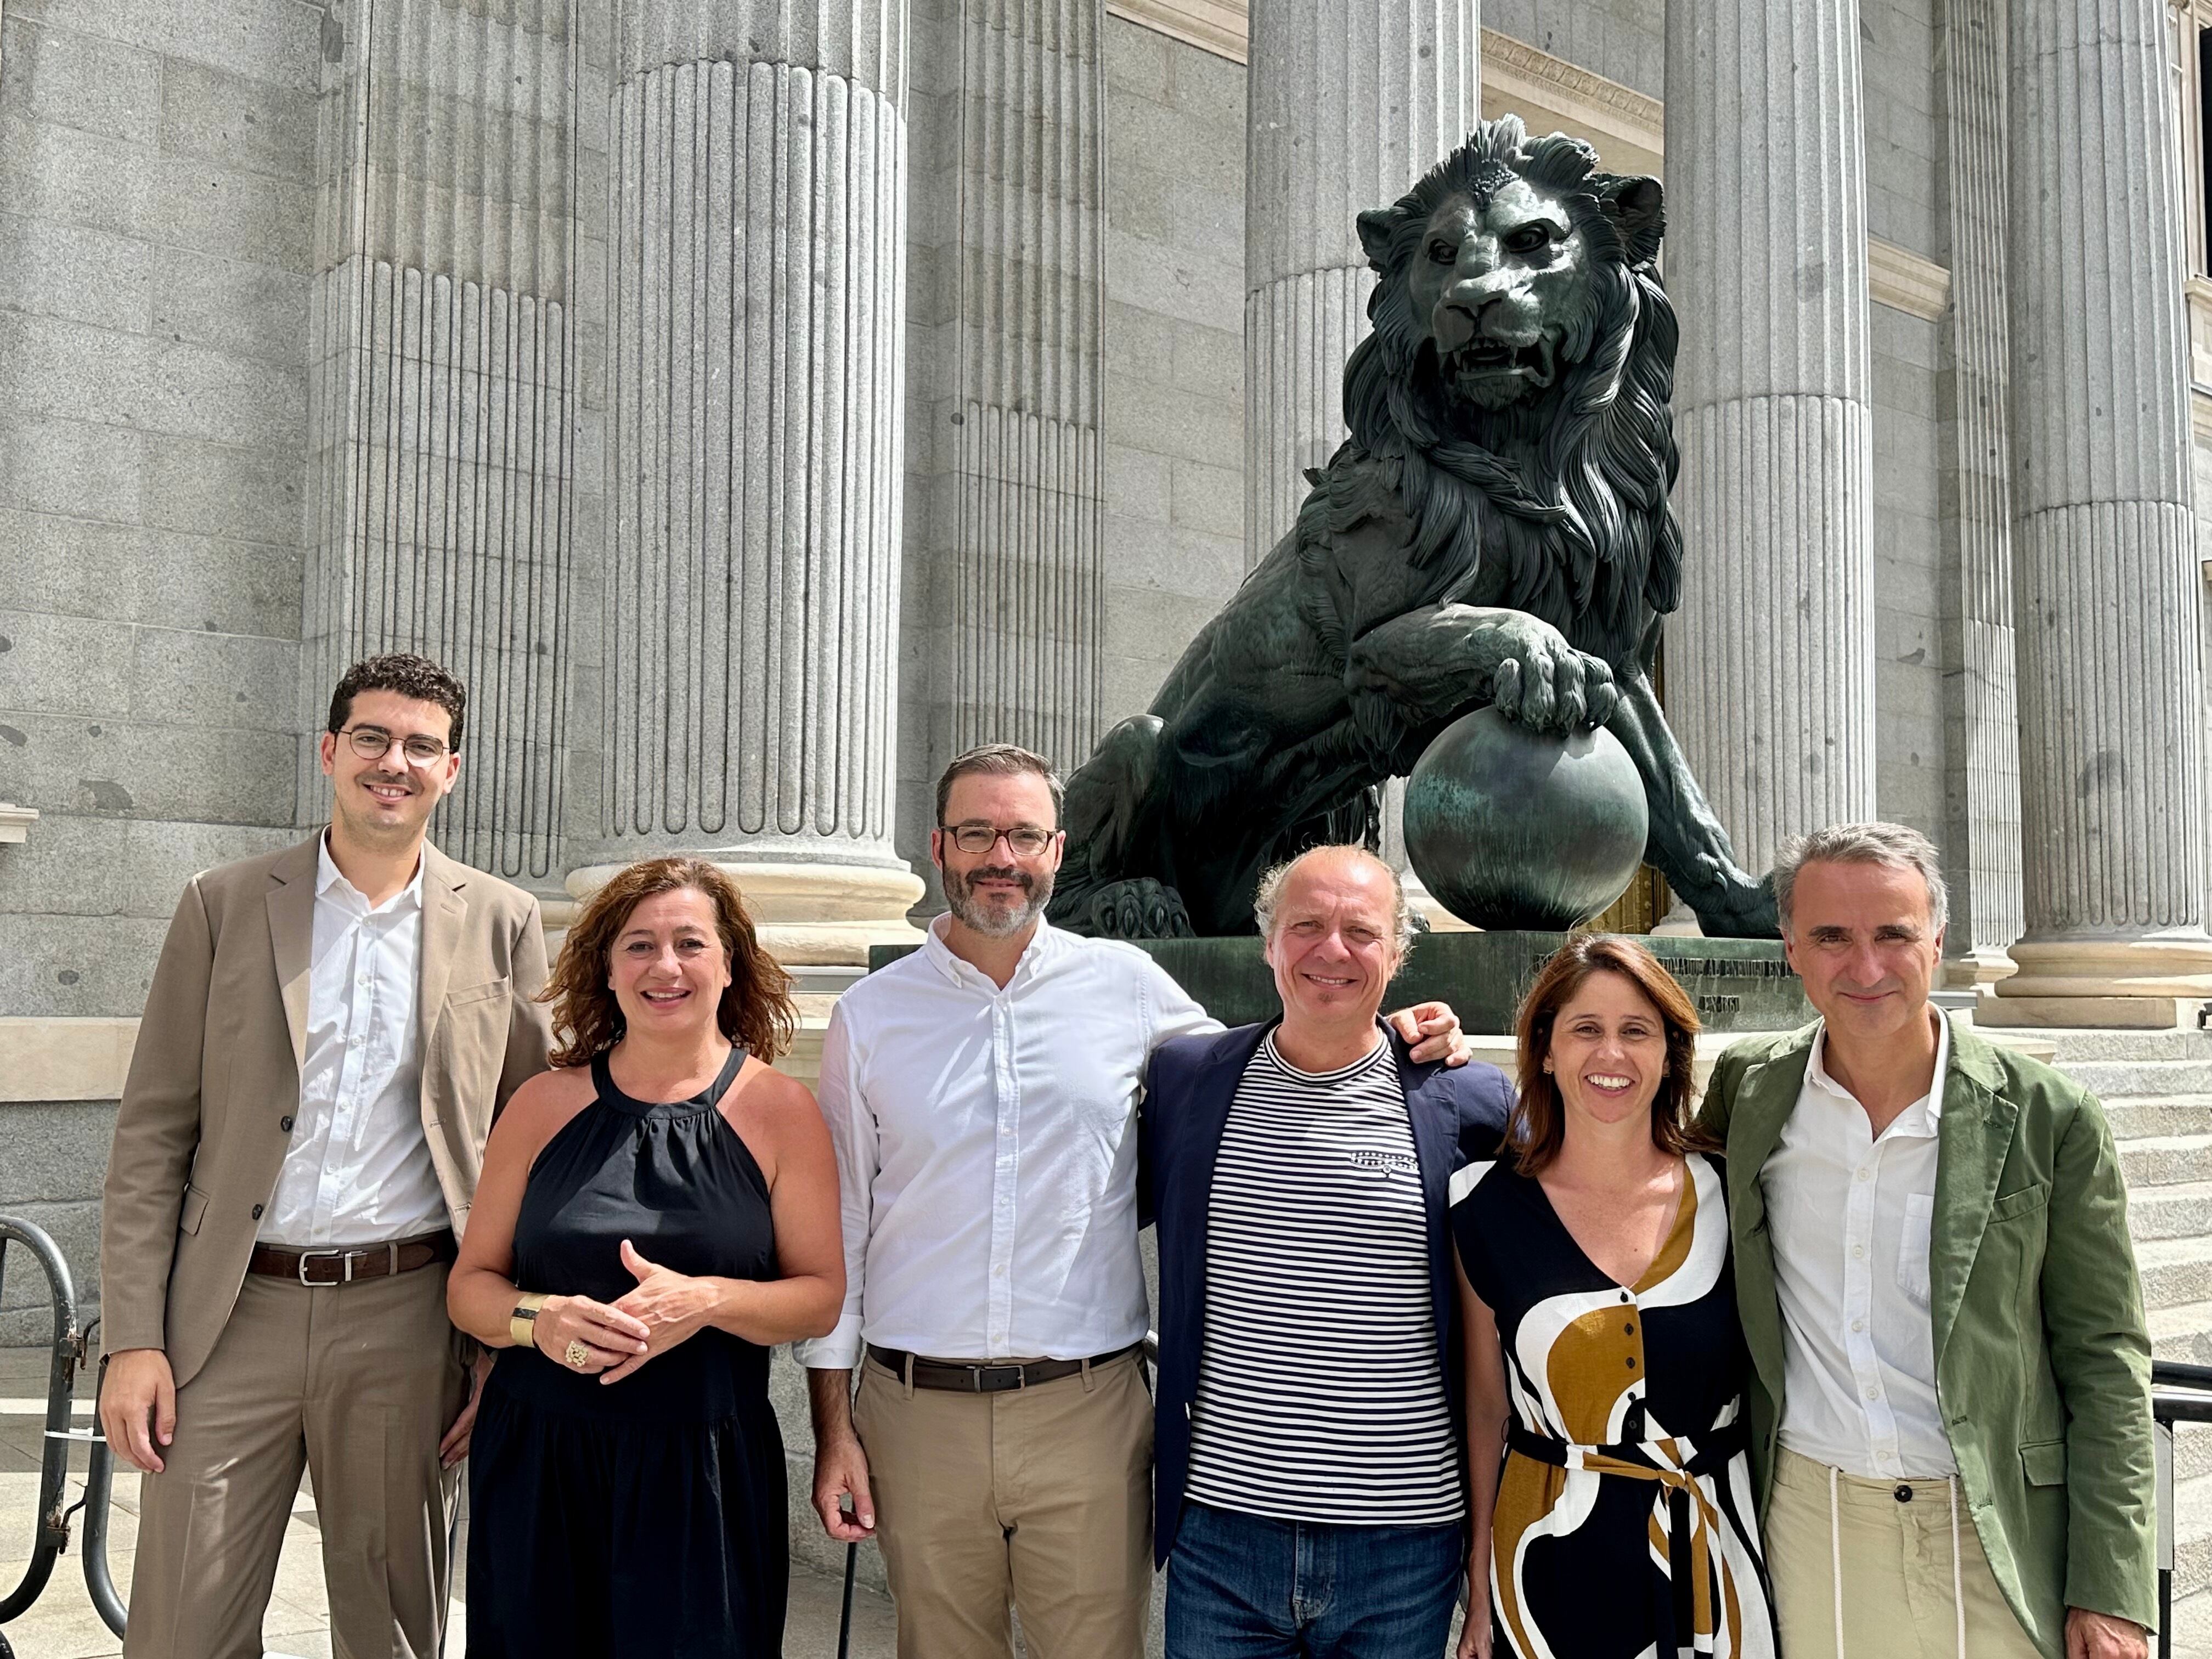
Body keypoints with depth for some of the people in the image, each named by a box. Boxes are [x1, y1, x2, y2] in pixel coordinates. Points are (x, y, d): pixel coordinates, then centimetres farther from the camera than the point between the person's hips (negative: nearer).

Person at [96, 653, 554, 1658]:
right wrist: (132, 1339, -4)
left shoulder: (501, 924, 4)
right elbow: (153, 1134, 3)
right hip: (233, 1315, 0)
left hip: (407, 1321, 0)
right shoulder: (223, 905, 4)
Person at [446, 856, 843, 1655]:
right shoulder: (545, 1104, 4)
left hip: (705, 1477, -1)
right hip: (536, 1467, 2)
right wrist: (538, 1319, -14)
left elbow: (825, 1296, -2)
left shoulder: (780, 1110, -1)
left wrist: (710, 1300, -19)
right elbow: (471, 1284, 7)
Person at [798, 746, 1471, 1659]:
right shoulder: (869, 1015, 3)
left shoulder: (1126, 983, 2)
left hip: (1088, 1410, 0)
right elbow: (839, 1223, 6)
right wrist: (832, 1424, 3)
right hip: (917, 1411, 1)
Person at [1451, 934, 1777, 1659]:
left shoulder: (1726, 1192, -3)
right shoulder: (1487, 1206, -5)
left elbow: (1762, 1382, 6)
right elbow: (1484, 1410, 2)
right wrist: (1479, 1586, 2)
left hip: (1710, 1563, 1)